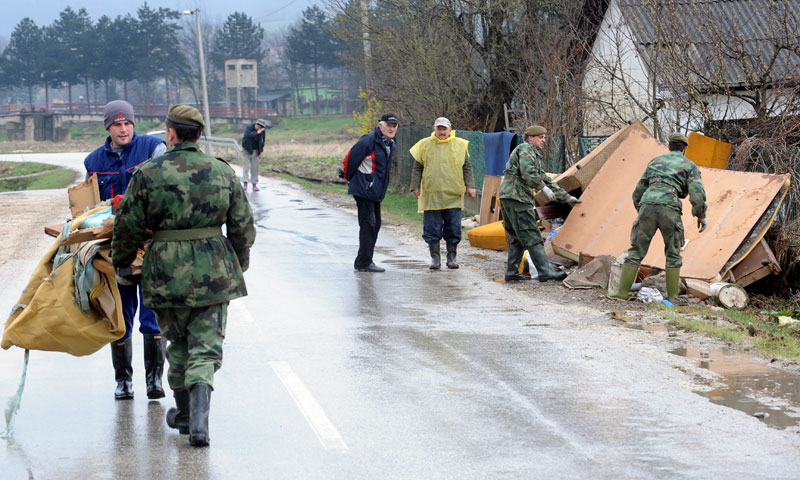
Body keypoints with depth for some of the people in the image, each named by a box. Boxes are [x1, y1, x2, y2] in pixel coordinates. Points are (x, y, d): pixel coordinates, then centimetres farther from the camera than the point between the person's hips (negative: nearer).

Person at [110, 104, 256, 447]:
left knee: (178, 344, 18)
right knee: (206, 346, 2)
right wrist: (239, 264, 21)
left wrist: (121, 264, 16)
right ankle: (198, 419, -17)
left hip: (166, 272, 0)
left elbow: (128, 227, -1)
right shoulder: (222, 172, 0)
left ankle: (184, 413, 29)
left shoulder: (147, 173, -5)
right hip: (214, 271, 1)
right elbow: (242, 226, 5)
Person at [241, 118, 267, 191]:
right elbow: (247, 135, -41)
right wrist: (257, 133, -46)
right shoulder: (249, 127, -21)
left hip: (254, 150, 3)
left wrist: (260, 151, 4)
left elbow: (262, 141, 5)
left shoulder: (262, 131, -8)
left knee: (255, 167, -2)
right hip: (246, 149, -3)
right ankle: (245, 184, -5)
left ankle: (254, 185, -1)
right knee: (246, 166, -7)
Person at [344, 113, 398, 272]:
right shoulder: (369, 141, -16)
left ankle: (362, 262, 18)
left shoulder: (390, 145, 13)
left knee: (375, 225, 11)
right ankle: (364, 263, -10)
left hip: (376, 192, 9)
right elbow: (350, 159, -11)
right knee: (368, 223, -12)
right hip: (363, 190, -9)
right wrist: (349, 180, 4)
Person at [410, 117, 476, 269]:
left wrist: (470, 185, 2)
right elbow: (417, 168, 10)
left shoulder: (459, 145, 6)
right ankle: (435, 258, 10)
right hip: (431, 196, 0)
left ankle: (452, 257, 15)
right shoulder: (425, 145, 6)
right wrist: (415, 186, 3)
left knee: (453, 229, 3)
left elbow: (467, 168, 10)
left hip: (453, 196, 0)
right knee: (432, 228, 1)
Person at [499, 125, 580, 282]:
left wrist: (566, 197, 29)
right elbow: (527, 173, -21)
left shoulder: (536, 156, 28)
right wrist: (544, 188, -17)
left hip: (507, 198, 10)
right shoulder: (525, 149, -4)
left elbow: (545, 179, 31)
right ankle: (545, 271, -14)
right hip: (516, 197, -10)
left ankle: (512, 272, 14)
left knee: (517, 238, 13)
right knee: (532, 236, -12)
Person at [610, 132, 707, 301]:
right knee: (673, 255, 12)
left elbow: (638, 192, 29)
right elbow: (697, 192, 0)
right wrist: (701, 216, 10)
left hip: (647, 205, 2)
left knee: (636, 252, 9)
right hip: (669, 209, -2)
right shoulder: (690, 165, 16)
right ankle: (672, 297, 8)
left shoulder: (655, 161, 27)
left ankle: (622, 293, 3)